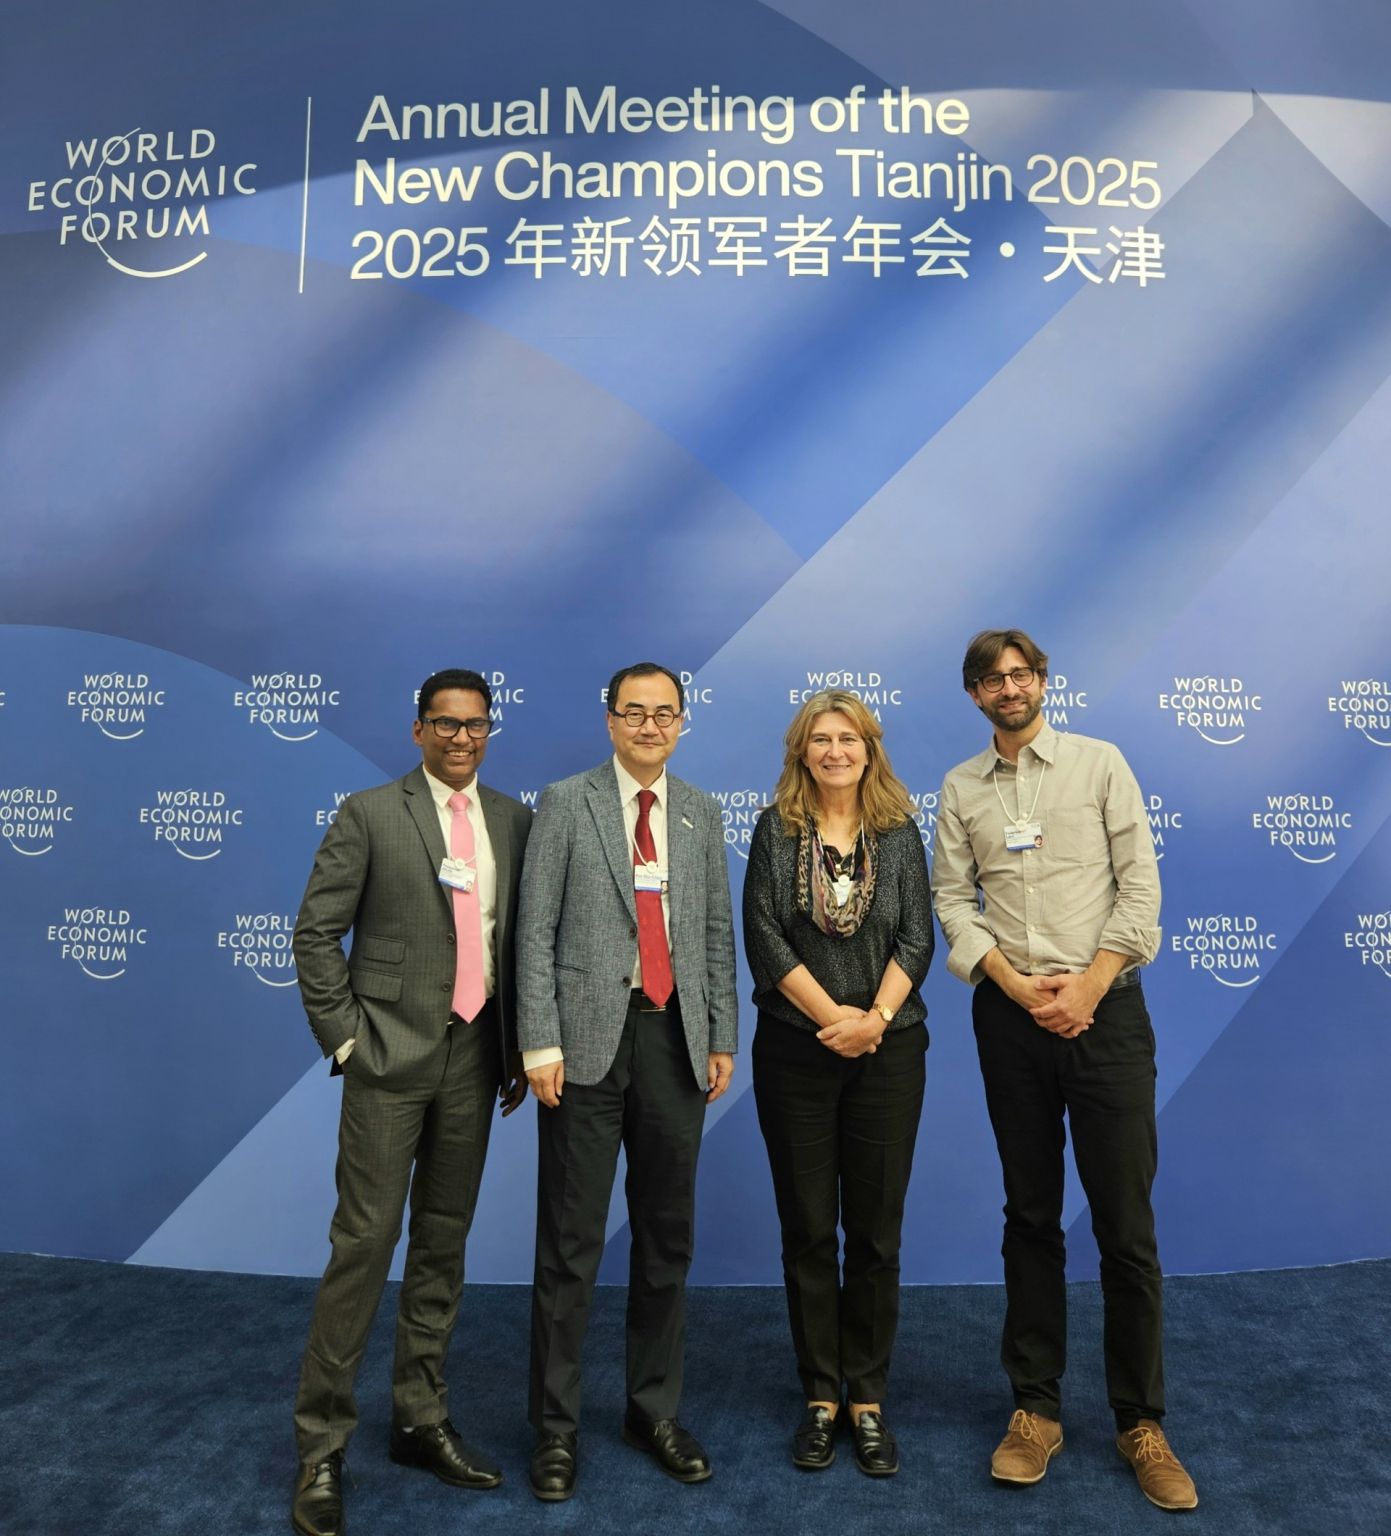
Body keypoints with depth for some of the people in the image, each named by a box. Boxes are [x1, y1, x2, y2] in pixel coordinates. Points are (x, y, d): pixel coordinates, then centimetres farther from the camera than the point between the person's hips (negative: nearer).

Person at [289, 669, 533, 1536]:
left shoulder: (513, 820, 7)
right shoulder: (371, 814, -3)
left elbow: (523, 938, 10)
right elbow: (316, 932, -3)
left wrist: (518, 1048, 8)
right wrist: (343, 1037, -7)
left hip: (475, 1054, 4)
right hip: (391, 1053, -4)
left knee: (445, 1240, 14)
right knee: (365, 1241, 0)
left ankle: (422, 1419, 30)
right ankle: (322, 1445, 17)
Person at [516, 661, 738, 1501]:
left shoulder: (702, 814, 10)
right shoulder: (566, 802, 0)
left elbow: (718, 935, 11)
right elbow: (536, 931, -4)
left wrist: (723, 1039, 6)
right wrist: (541, 1044, -10)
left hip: (675, 1038, 4)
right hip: (589, 1037, -3)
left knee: (668, 1238, 14)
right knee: (571, 1242, 6)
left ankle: (657, 1410, 31)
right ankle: (557, 1424, 23)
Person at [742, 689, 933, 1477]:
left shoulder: (899, 830, 4)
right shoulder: (775, 829, 1)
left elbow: (917, 937, -1)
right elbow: (764, 934, -7)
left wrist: (875, 1017, -15)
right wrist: (832, 1015, -13)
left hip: (887, 1051, 1)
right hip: (796, 1050, -1)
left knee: (876, 1230, 9)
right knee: (808, 1229, 9)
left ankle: (869, 1398, 25)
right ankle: (821, 1397, 25)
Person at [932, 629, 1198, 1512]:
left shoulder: (1101, 764, 2)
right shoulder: (960, 789, 7)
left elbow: (1140, 883, -3)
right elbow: (951, 900, 1)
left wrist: (1089, 984, -12)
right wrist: (1017, 985, -11)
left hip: (1106, 1008, -1)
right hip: (1009, 1017, 2)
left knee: (1127, 1224, 3)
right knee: (1031, 1217, 11)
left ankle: (1141, 1422, 21)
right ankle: (1037, 1408, 25)